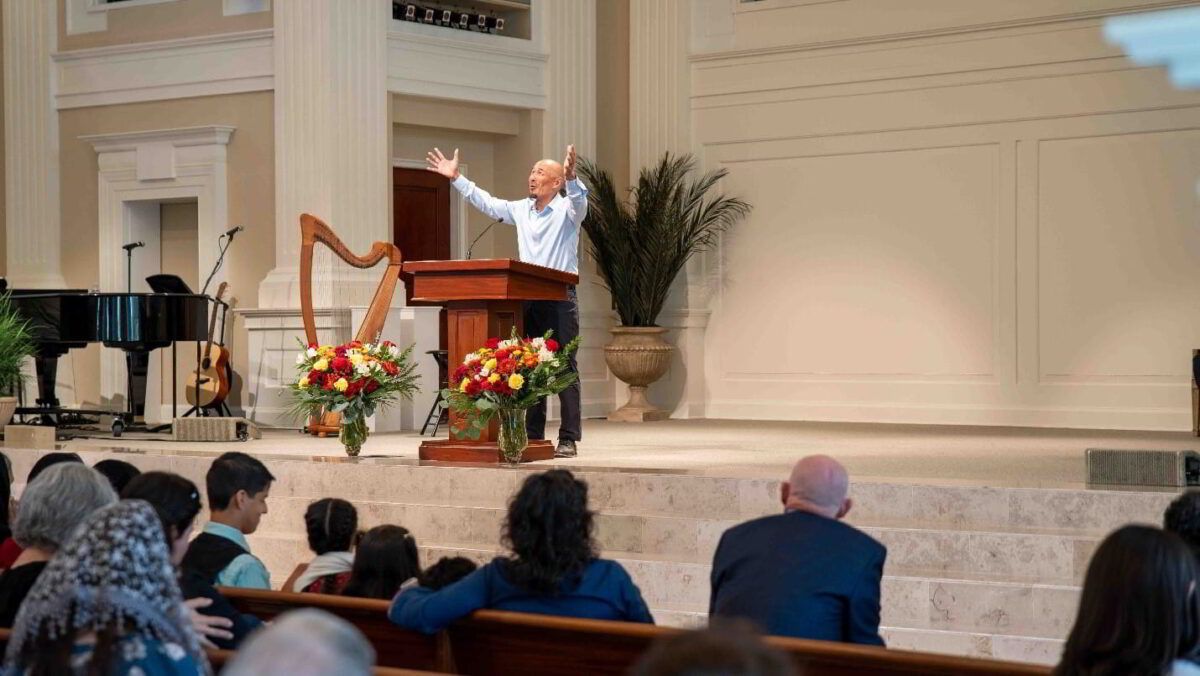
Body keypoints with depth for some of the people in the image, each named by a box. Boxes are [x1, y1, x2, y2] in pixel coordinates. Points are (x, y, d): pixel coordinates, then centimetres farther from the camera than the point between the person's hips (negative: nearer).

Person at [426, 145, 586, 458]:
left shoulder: (567, 209, -3)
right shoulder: (521, 209, 15)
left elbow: (579, 200, -24)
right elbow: (486, 202, 24)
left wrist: (572, 177, -44)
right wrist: (456, 178, 20)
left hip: (560, 297, -6)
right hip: (528, 298, 6)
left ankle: (569, 438, -5)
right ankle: (533, 435, 13)